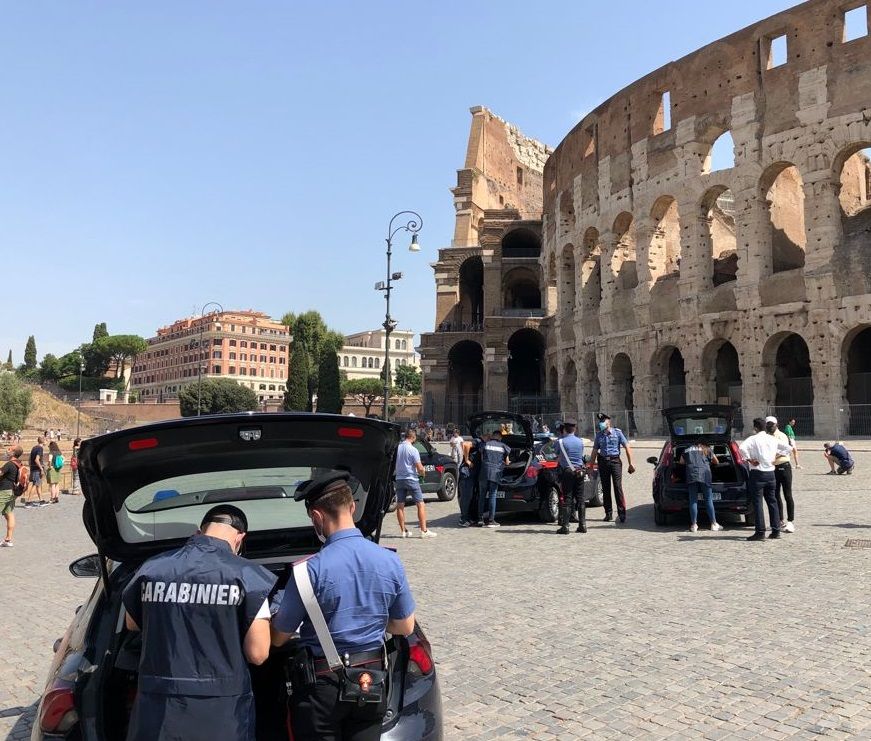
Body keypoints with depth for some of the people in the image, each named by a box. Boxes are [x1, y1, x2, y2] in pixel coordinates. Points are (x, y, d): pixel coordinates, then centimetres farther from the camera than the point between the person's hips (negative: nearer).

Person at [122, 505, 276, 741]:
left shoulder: (151, 569, 0)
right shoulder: (248, 576, -12)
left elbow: (132, 624, 19)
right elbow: (257, 654, -10)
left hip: (157, 712, 2)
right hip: (221, 713, -2)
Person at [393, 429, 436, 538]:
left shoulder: (397, 448, 1)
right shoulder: (413, 450, -13)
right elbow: (420, 468, -14)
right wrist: (422, 472, 7)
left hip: (399, 479, 5)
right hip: (411, 479, -5)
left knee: (400, 505, 10)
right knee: (420, 504, 1)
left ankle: (403, 530, 13)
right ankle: (424, 530, -3)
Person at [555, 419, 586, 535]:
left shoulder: (561, 441, -7)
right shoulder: (580, 441, 6)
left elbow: (558, 458, 3)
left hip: (567, 472, -4)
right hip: (580, 471, 4)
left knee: (567, 499, -3)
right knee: (580, 499, 10)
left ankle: (565, 526, -5)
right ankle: (582, 525, 13)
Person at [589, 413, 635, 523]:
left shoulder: (617, 432, 1)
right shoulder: (599, 435, 10)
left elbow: (627, 448, 1)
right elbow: (595, 451, 14)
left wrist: (630, 464, -3)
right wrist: (591, 466, 9)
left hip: (615, 461, -3)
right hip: (603, 462, 3)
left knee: (618, 487, -9)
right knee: (605, 489, 5)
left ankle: (622, 512, -4)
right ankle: (608, 513, 13)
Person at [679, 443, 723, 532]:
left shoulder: (686, 451, 22)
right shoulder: (707, 450, 20)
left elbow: (681, 462, 27)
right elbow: (716, 462, 27)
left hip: (691, 475, 1)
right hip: (704, 474, -1)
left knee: (693, 501, 2)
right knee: (709, 500, 5)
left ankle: (694, 525, 0)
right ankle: (714, 524, 8)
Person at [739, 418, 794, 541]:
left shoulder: (753, 439, -9)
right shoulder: (773, 439, 9)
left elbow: (741, 447, -27)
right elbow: (788, 448, 17)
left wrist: (749, 459, -14)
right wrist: (776, 456, 12)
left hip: (757, 473, -6)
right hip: (770, 473, 6)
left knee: (758, 503, -3)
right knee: (772, 501, 13)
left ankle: (760, 532, -4)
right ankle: (776, 531, 16)